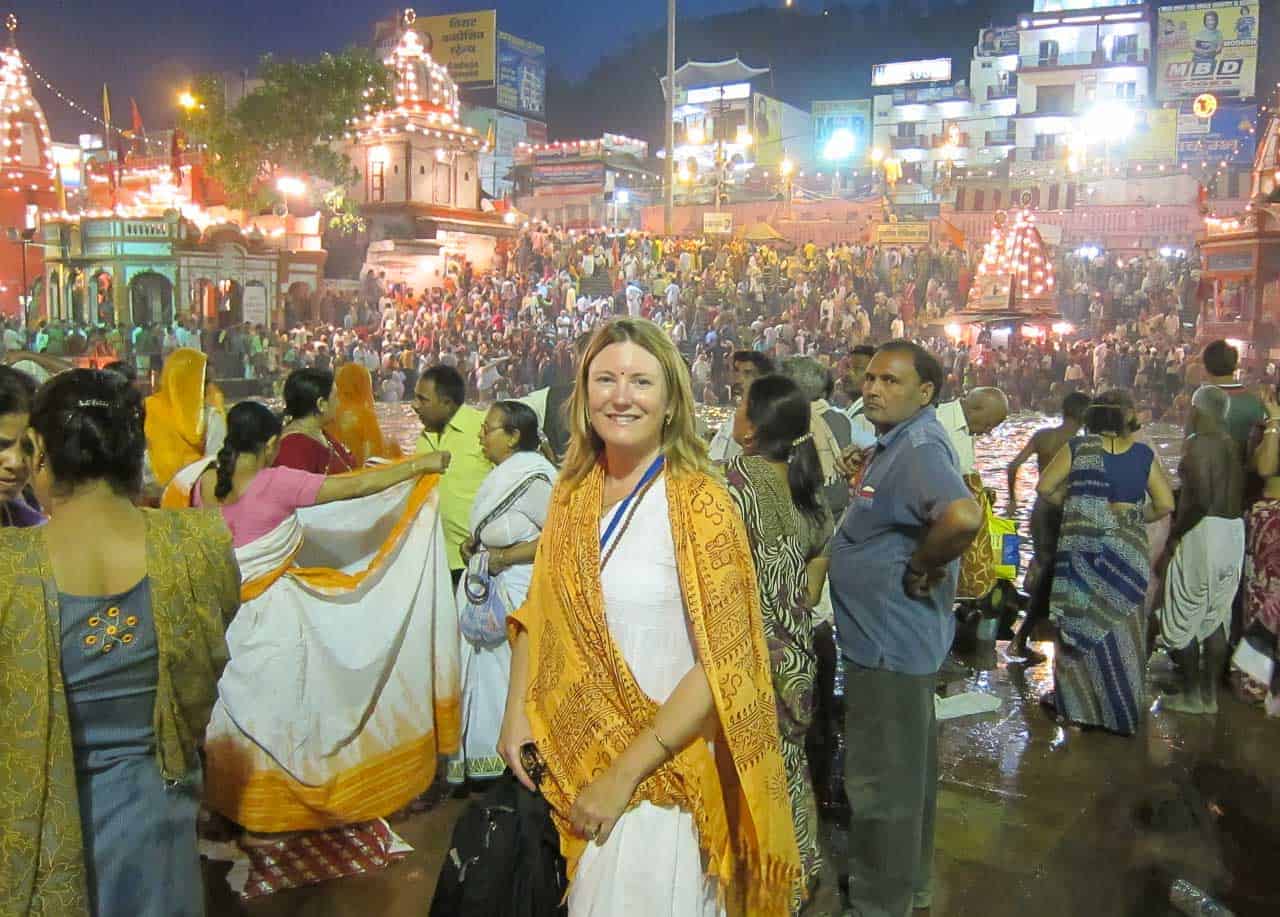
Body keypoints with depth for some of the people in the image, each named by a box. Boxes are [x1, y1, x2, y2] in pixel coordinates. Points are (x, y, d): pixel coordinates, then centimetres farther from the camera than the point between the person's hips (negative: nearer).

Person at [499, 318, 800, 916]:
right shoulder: (573, 493, 0)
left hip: (659, 775, -5)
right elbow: (537, 616, 10)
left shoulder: (698, 503, -17)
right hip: (569, 761, 5)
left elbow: (724, 665, -20)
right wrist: (517, 714, -4)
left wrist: (624, 775, -19)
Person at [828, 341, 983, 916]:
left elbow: (963, 517, -40)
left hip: (889, 643, -11)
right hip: (891, 637, 11)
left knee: (880, 782, 4)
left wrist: (920, 569, -26)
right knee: (907, 771, 23)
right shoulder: (898, 443, 10)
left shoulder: (919, 448, -22)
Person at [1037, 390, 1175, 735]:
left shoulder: (1078, 447, -3)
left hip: (1082, 548, -1)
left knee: (1080, 623, 10)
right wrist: (1135, 517, 13)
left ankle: (1074, 701, 19)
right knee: (1120, 629, 10)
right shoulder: (1143, 454, -1)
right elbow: (1165, 504, -2)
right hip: (1127, 549, 1)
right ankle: (1122, 710, 20)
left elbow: (1044, 487, -4)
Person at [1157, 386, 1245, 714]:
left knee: (1185, 617, 4)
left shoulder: (1198, 444, -14)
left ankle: (1191, 695, 10)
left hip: (1203, 531, -8)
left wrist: (1173, 537, -14)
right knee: (1216, 616, 15)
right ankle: (1210, 694, 21)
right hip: (1234, 532, 8)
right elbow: (1243, 493, 10)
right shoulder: (1235, 446, 10)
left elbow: (1200, 501, -22)